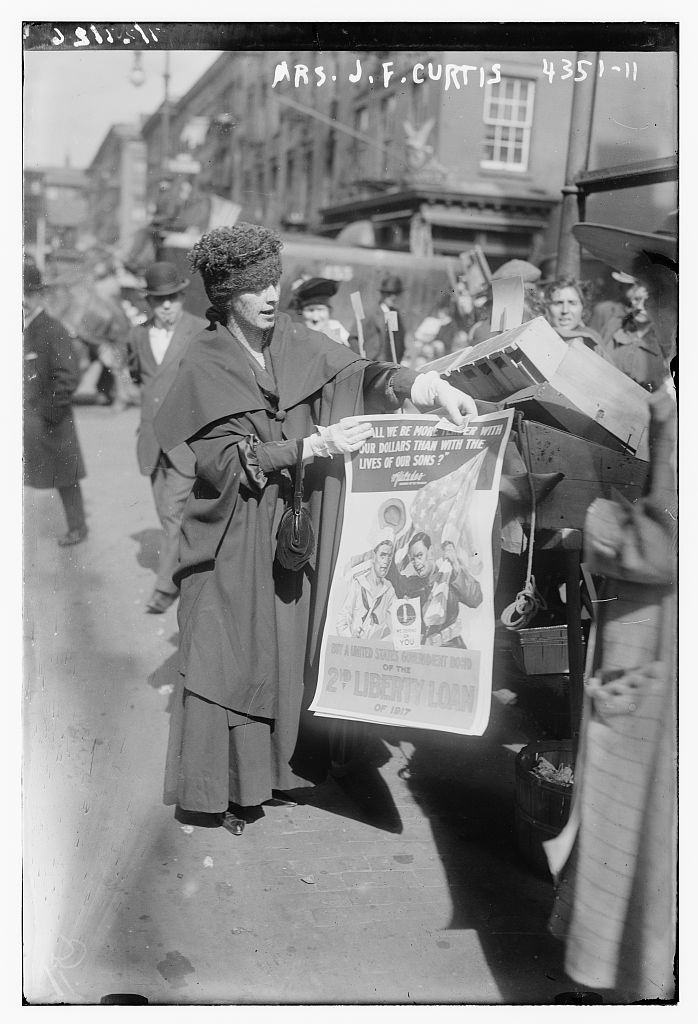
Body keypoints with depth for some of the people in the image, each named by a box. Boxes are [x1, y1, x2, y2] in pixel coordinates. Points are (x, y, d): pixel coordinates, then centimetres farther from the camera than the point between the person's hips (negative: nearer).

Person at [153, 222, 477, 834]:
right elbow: (227, 459, -15)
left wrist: (428, 384, -27)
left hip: (294, 531, 4)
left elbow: (357, 374, -9)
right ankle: (223, 787, 13)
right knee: (231, 659, 1)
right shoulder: (206, 365, -8)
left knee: (288, 648, 10)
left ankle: (273, 768, 25)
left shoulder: (296, 342, 3)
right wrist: (314, 445, -23)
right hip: (234, 542, -4)